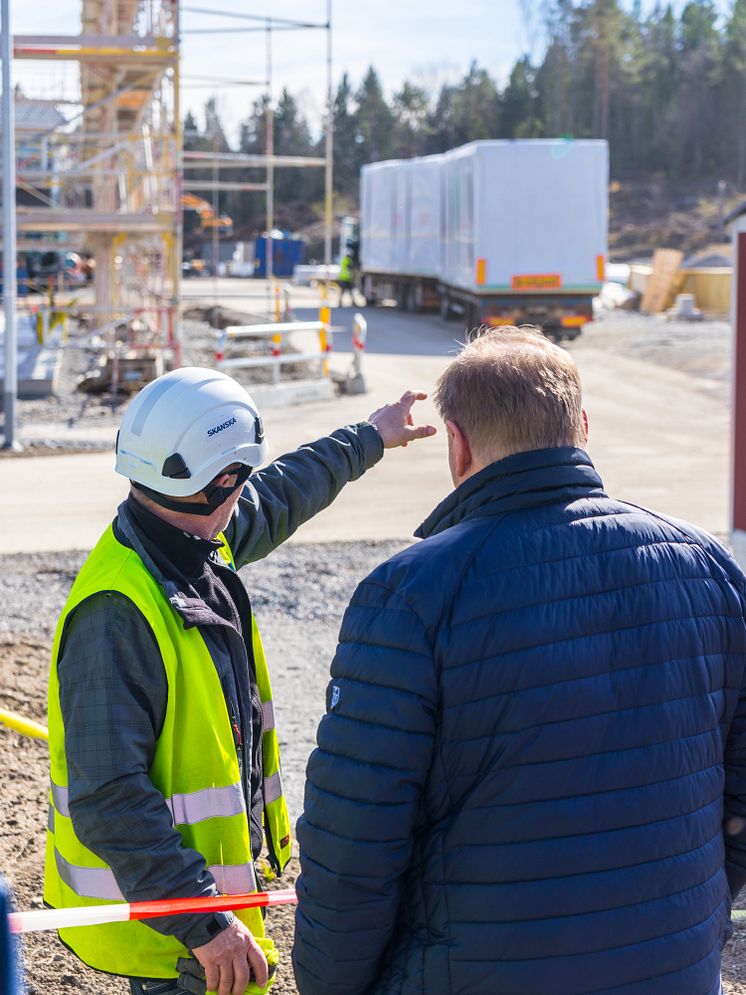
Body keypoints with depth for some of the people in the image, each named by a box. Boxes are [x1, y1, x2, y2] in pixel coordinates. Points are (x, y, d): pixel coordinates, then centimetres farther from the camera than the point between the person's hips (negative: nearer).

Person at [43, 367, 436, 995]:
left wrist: (367, 439, 36)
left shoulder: (198, 544, 1)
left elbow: (276, 499, 24)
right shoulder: (116, 612, -28)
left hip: (213, 872, 9)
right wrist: (204, 924, -32)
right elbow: (110, 799, -30)